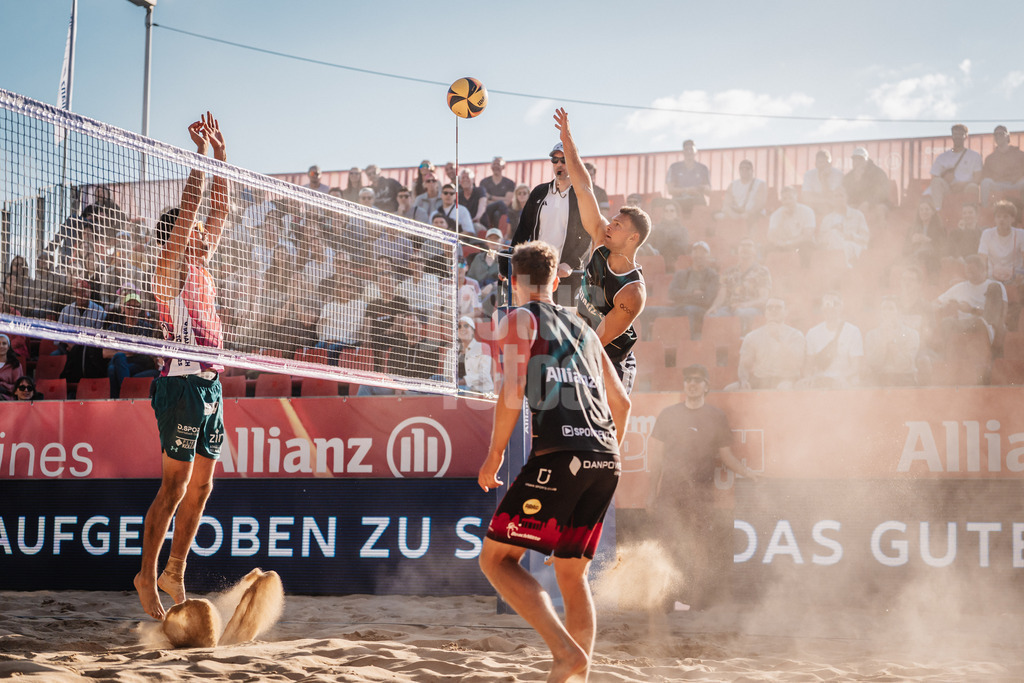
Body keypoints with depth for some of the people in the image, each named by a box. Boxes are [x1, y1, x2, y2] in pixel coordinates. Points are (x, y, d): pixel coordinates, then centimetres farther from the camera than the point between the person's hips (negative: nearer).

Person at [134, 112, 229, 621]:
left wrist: (221, 156, 16)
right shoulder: (172, 266, -4)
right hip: (183, 382, -8)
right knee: (175, 485, -8)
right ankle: (148, 577, -2)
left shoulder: (201, 264, 17)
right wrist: (202, 155, -8)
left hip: (210, 384, 8)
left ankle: (175, 572, 16)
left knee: (201, 485, 9)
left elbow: (219, 212, 20)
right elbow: (189, 207, -13)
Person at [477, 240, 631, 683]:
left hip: (560, 454, -7)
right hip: (606, 461, 7)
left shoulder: (521, 318, 8)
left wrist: (494, 454, 4)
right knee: (572, 575, 17)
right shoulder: (583, 329, 26)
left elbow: (513, 391, -5)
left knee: (496, 559, 0)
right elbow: (621, 403, 28)